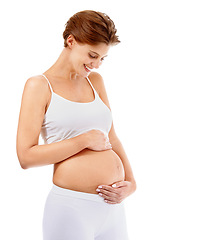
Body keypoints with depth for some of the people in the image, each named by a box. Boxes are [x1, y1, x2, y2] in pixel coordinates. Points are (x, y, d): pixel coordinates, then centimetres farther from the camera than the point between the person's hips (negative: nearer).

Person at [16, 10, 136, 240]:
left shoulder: (95, 81, 13)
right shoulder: (40, 85, -3)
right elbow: (26, 156, -11)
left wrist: (130, 182, 1)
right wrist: (85, 140, -11)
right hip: (71, 206, -6)